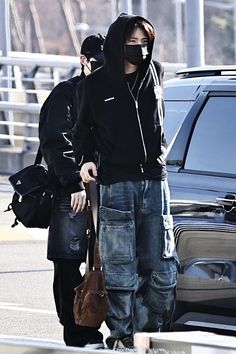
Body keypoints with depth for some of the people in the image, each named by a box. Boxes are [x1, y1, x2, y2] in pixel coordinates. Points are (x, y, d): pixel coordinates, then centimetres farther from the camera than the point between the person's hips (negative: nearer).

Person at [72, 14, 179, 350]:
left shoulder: (154, 74, 9)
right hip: (116, 182, -3)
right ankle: (122, 335, 0)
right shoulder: (96, 84, 0)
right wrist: (85, 159, -5)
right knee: (121, 267, -5)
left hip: (155, 180, 3)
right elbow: (83, 130, 10)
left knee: (162, 265, 2)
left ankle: (157, 332, 10)